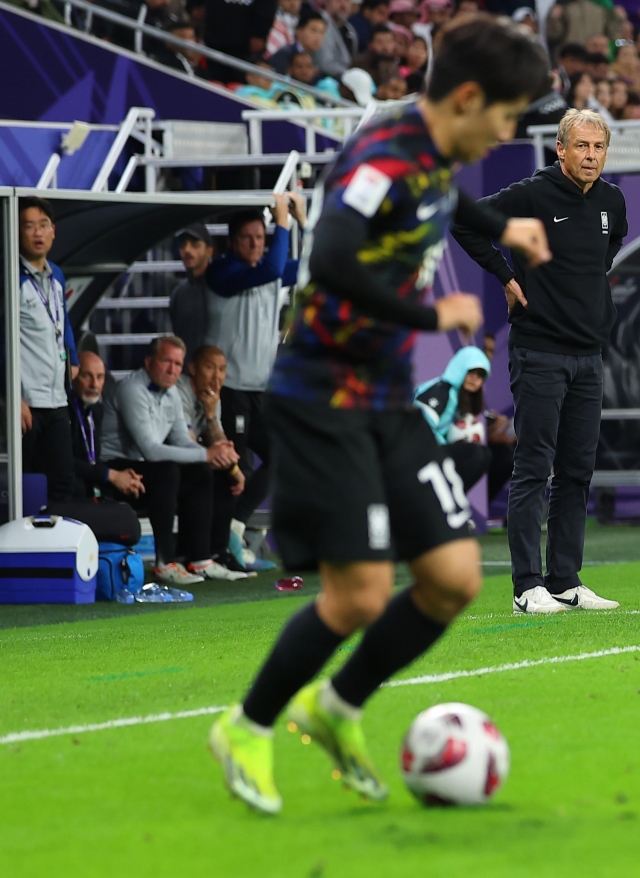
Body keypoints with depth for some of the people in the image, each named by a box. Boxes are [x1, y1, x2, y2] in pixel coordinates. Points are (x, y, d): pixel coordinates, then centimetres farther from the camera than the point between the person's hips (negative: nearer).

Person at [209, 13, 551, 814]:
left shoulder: (432, 158, 8)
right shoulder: (383, 158, -20)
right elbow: (331, 262, -35)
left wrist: (498, 228, 35)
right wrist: (433, 316, -25)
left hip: (390, 403, 9)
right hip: (324, 402, -9)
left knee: (454, 578, 2)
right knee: (361, 593, -11)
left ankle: (337, 709, 23)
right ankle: (247, 730, 11)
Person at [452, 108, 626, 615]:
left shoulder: (612, 201, 8)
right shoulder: (532, 195, -12)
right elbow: (464, 222, -11)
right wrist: (506, 275, -9)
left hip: (589, 354, 6)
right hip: (539, 353, -6)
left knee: (578, 473, 8)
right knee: (534, 470, -6)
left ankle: (566, 582, 13)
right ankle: (528, 587, -5)